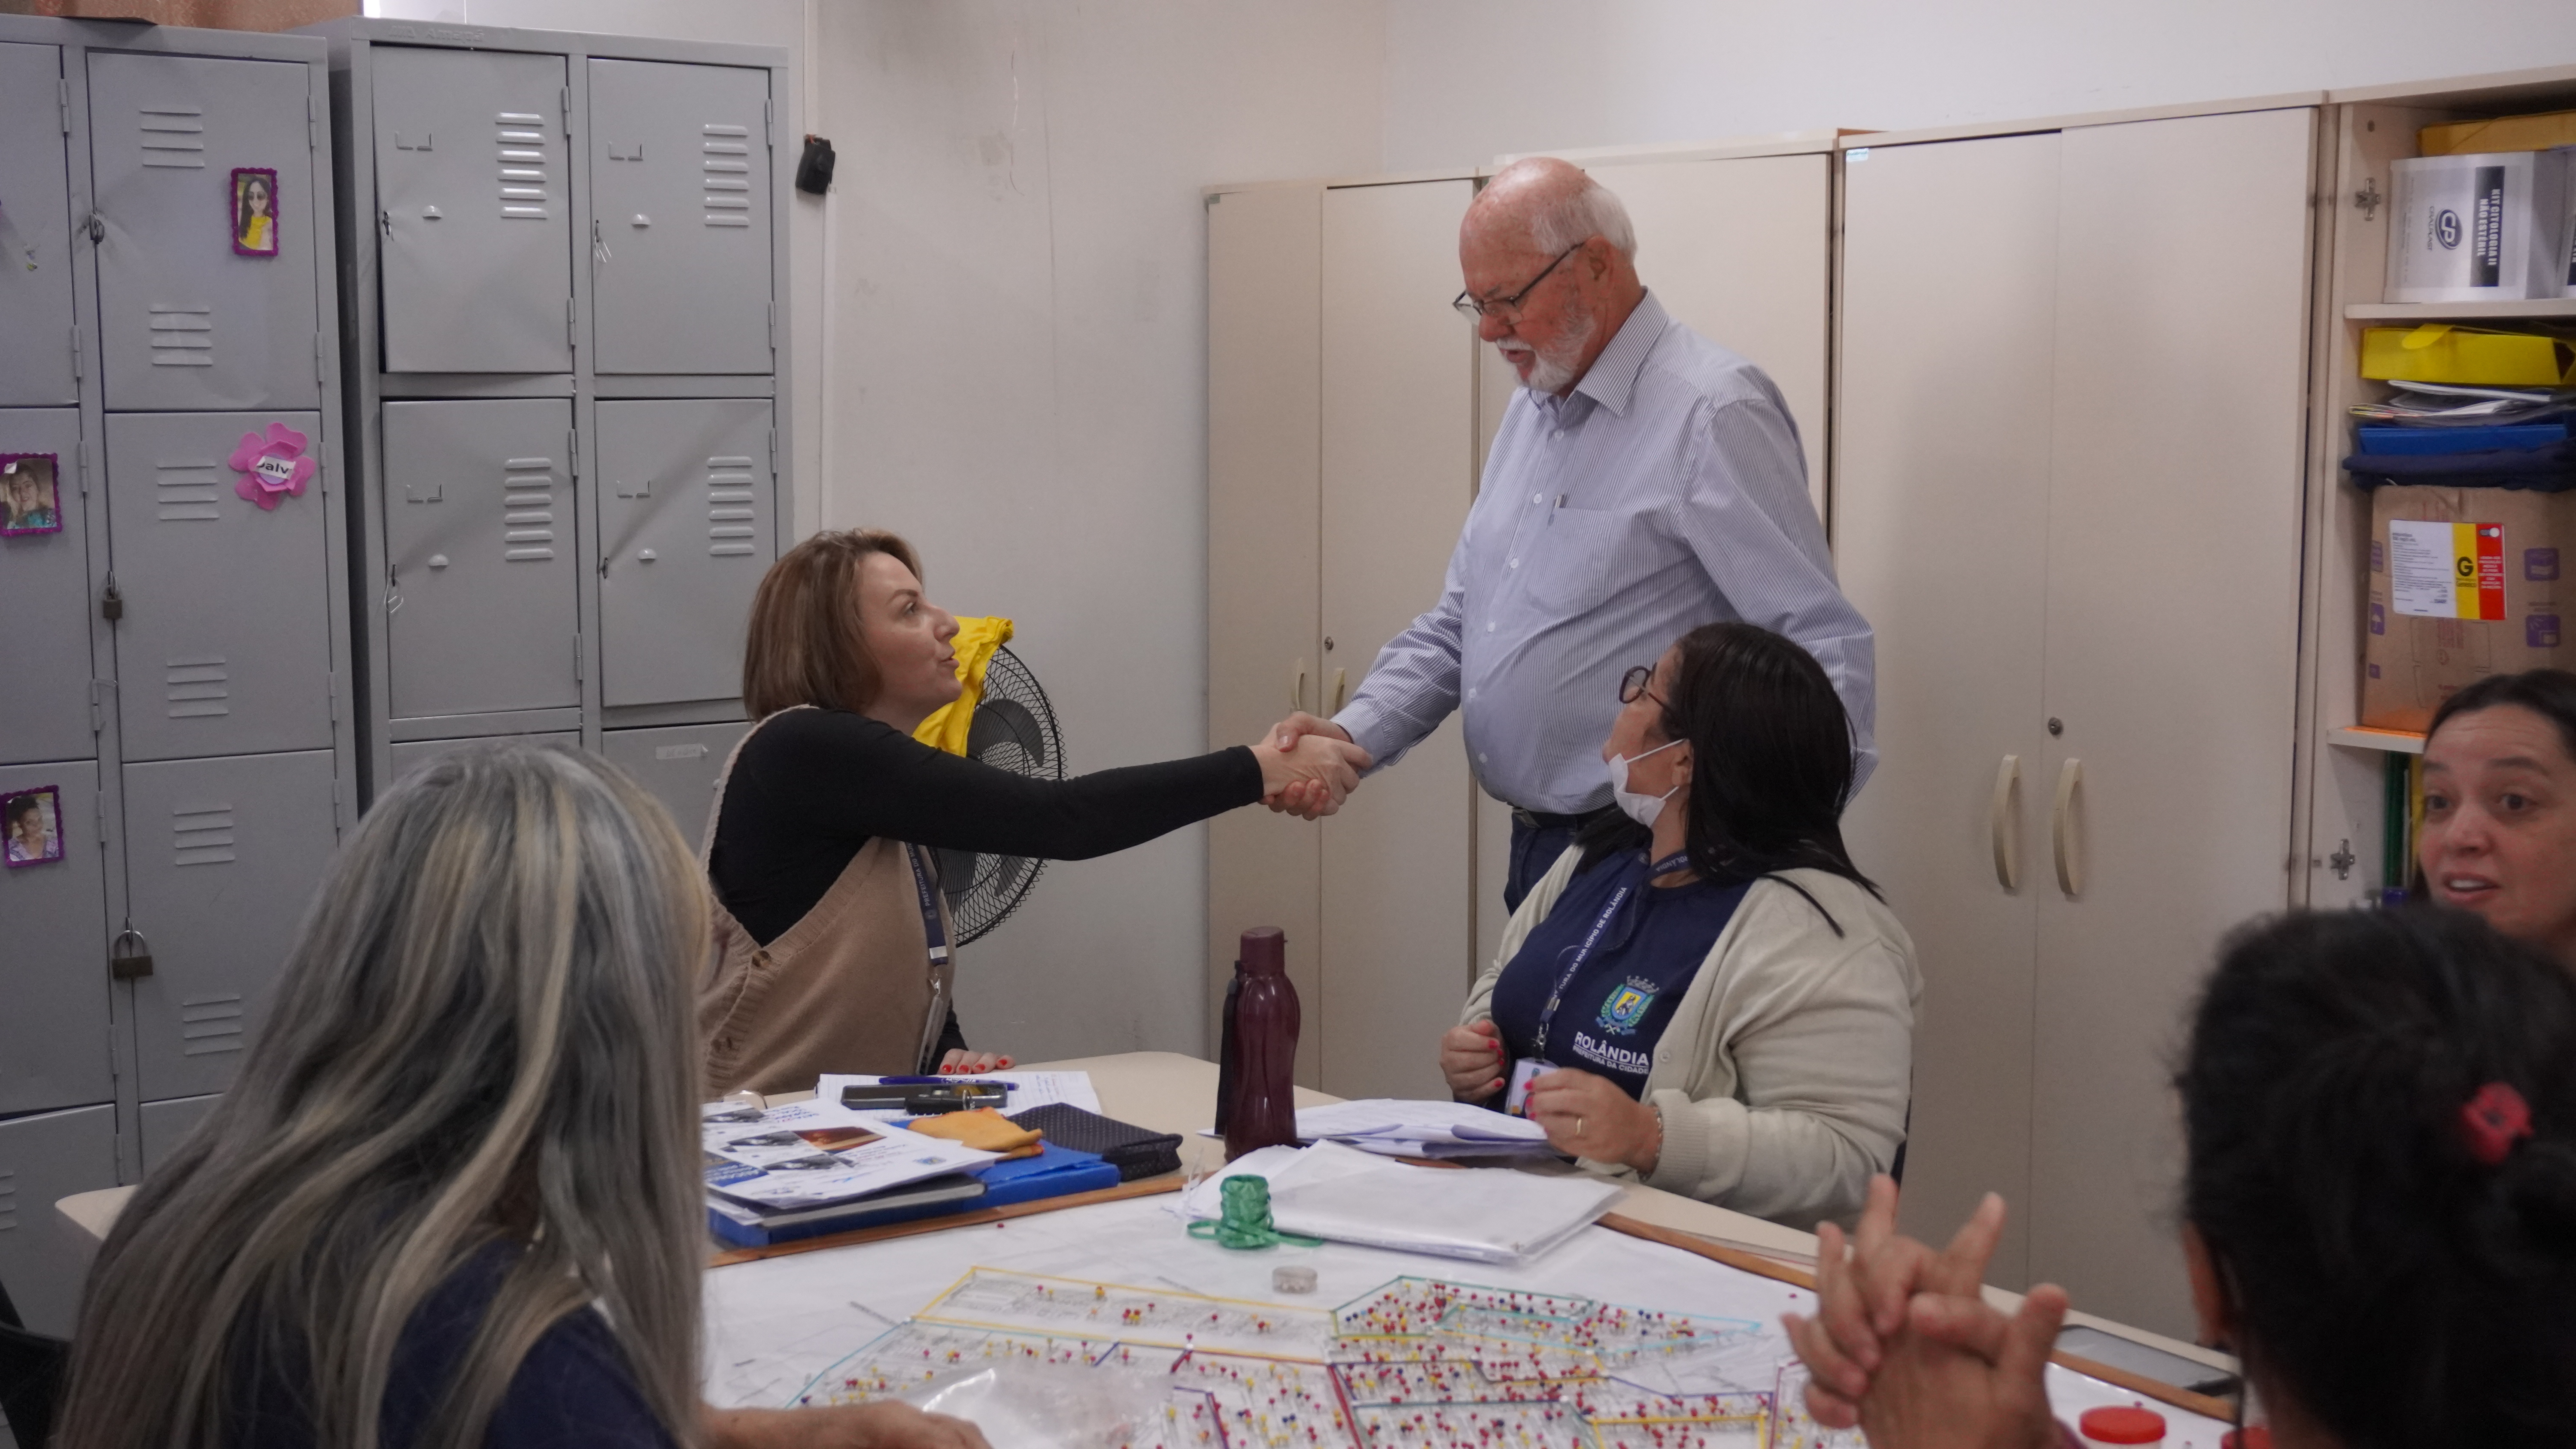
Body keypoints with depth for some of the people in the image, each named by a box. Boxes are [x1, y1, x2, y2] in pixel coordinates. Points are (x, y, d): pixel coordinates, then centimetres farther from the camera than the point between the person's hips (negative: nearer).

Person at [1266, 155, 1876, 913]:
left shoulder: (1713, 412, -15)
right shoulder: (1532, 408, 13)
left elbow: (1824, 648, -19)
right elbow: (1458, 624, 17)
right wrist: (1353, 733, 0)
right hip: (1534, 847, 8)